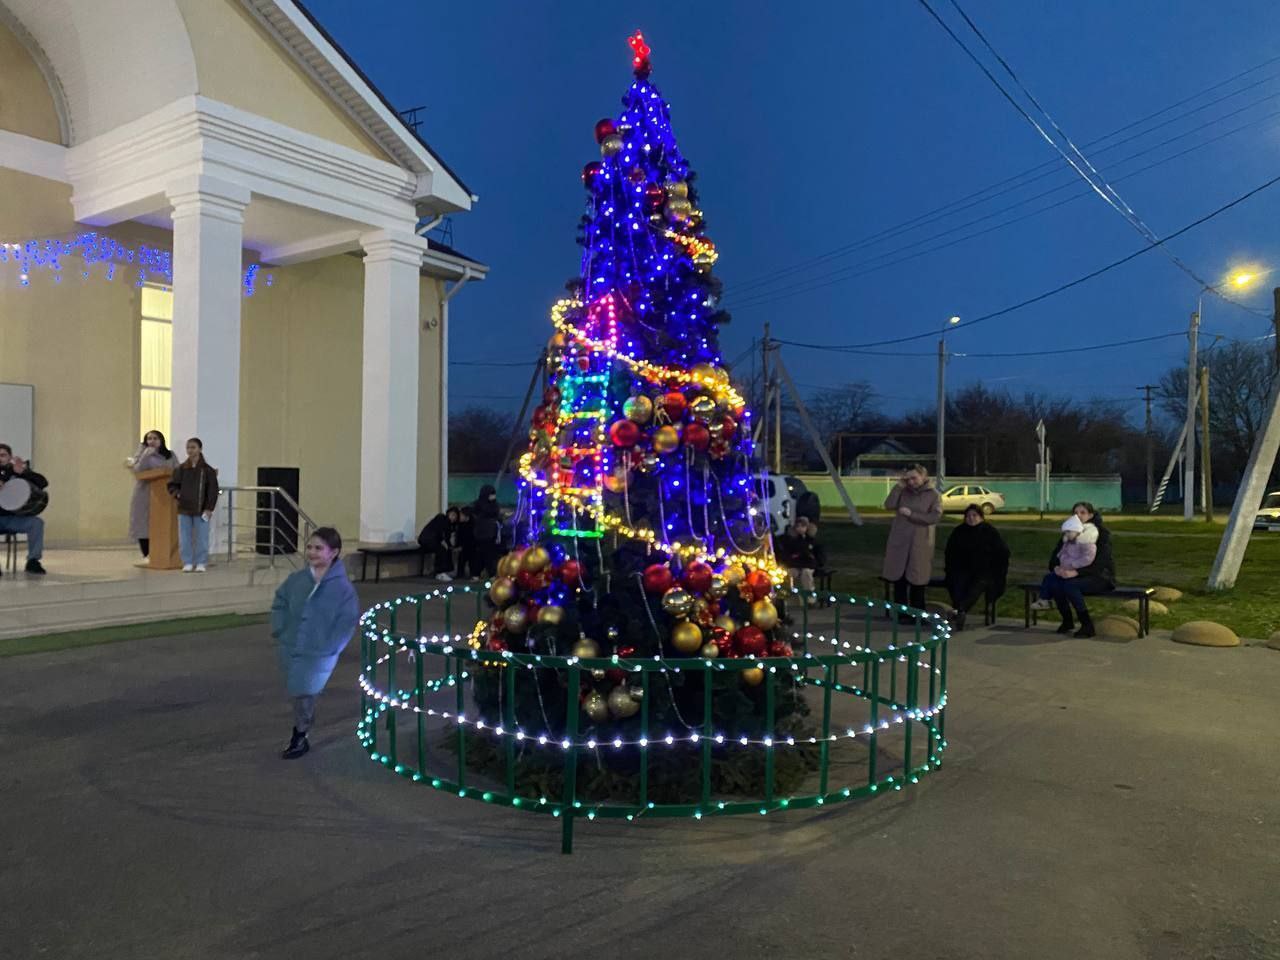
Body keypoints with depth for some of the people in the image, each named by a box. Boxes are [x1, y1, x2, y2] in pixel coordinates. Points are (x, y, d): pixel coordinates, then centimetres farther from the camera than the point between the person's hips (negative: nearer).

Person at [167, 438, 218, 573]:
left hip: (201, 510, -3)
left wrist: (209, 508, -9)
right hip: (184, 509, 3)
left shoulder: (207, 470, -4)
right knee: (184, 538, 7)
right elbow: (172, 485, 12)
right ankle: (187, 562, 16)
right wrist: (176, 493, -9)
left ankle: (201, 563, 12)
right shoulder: (181, 468, 4)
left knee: (201, 538, 2)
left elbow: (213, 490, -4)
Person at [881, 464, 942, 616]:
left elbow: (935, 517, -11)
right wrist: (899, 485, -9)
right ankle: (901, 614, 10)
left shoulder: (933, 495, 1)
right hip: (899, 542, 2)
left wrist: (911, 514, -16)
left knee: (917, 581, 2)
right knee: (899, 578, 2)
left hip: (920, 544, -2)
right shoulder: (903, 492, 7)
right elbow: (889, 505, -7)